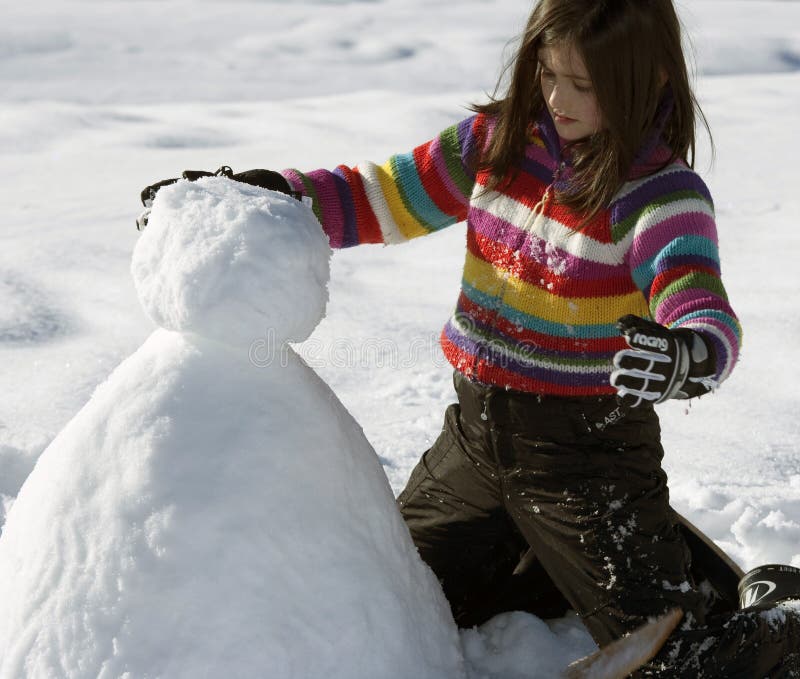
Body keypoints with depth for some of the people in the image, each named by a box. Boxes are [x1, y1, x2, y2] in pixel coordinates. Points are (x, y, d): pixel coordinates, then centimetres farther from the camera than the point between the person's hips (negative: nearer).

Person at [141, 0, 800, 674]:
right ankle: (543, 570, 37)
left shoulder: (659, 194, -17)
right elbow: (379, 197, 6)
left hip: (587, 449, -5)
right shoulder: (497, 140, -1)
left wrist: (687, 357, -56)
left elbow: (708, 321, -31)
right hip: (477, 434, 6)